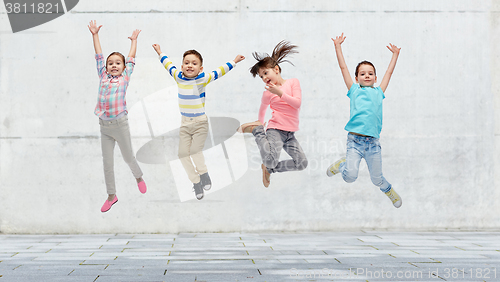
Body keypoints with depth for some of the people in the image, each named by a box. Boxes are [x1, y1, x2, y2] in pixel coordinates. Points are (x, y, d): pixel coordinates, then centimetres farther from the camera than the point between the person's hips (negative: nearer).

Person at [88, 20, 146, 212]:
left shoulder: (125, 78, 2)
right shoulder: (103, 77, 7)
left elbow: (131, 59, 12)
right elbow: (99, 56, 12)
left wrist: (134, 40, 22)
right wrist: (95, 35, 15)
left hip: (120, 124, -2)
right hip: (104, 126, 2)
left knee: (128, 157, 11)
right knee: (107, 163, 7)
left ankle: (139, 177, 42)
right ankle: (111, 195, 18)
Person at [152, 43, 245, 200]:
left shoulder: (203, 79, -9)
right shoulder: (178, 77, 1)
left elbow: (219, 72, -3)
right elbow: (169, 65, 17)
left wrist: (234, 62, -4)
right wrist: (160, 53, 29)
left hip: (200, 123, -4)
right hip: (185, 123, 4)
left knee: (195, 151, -18)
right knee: (183, 154, -4)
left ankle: (203, 173, 10)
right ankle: (196, 181, 12)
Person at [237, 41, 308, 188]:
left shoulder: (293, 82, 5)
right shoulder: (268, 93, 2)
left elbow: (297, 103, -7)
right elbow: (263, 108, 21)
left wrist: (280, 93, -12)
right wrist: (260, 123, 28)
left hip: (290, 133, 4)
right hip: (275, 130, -4)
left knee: (302, 163, -4)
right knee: (271, 160, -25)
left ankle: (269, 168, 15)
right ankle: (256, 130, 1)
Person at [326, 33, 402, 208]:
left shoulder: (378, 92, 18)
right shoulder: (354, 90, 13)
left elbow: (389, 72, 29)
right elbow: (343, 67, 16)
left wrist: (395, 54, 36)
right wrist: (338, 46, 18)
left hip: (373, 142, 2)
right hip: (355, 140, -2)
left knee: (376, 178, 12)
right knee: (350, 177, -17)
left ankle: (389, 190, 43)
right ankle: (342, 164, 17)